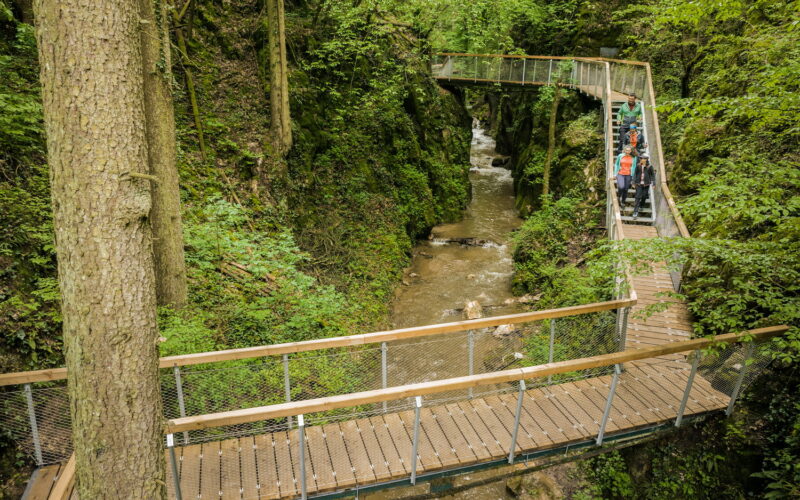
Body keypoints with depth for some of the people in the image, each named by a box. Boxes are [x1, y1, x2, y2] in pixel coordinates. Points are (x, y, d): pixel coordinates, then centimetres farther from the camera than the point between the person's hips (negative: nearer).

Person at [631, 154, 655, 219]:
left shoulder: (649, 167, -3)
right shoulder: (638, 166, -1)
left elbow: (653, 175, 6)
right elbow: (635, 174, 6)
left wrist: (653, 183, 4)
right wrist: (634, 182, 4)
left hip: (646, 184, 1)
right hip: (639, 184, 0)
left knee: (644, 197, 7)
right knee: (638, 197, -8)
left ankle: (641, 206, 37)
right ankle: (635, 212, -10)